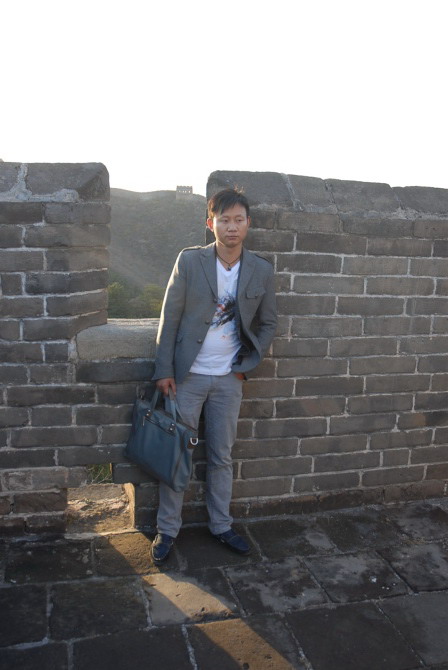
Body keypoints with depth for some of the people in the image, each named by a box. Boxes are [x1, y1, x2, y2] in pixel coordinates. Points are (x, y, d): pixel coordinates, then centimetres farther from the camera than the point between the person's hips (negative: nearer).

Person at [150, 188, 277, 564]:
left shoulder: (262, 271, -1)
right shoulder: (189, 261, -7)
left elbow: (268, 323, 8)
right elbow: (170, 317, -5)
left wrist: (248, 364, -1)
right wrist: (164, 370, -8)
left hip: (229, 378, 2)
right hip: (187, 375, -2)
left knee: (222, 457, 13)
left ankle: (221, 525, 31)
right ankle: (167, 529, 24)